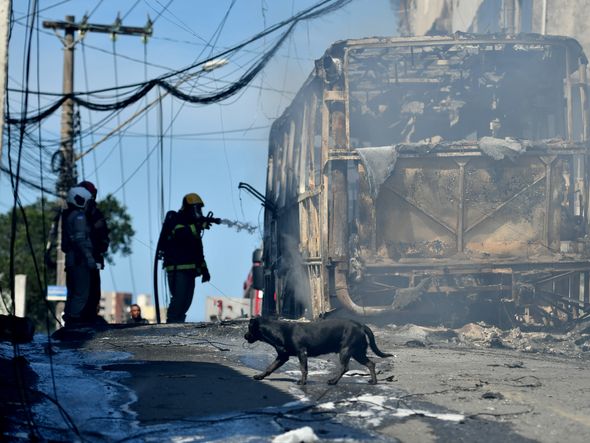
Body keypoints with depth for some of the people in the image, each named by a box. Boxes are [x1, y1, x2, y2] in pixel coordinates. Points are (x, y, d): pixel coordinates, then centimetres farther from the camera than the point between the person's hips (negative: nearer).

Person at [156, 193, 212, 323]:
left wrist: (204, 269, 20)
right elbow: (181, 233, -26)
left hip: (189, 269, 9)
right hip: (177, 268, -9)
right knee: (178, 299, -16)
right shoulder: (175, 220, -5)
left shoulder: (193, 224, 22)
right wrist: (200, 226, -30)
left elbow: (198, 250, 26)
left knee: (186, 301, 8)